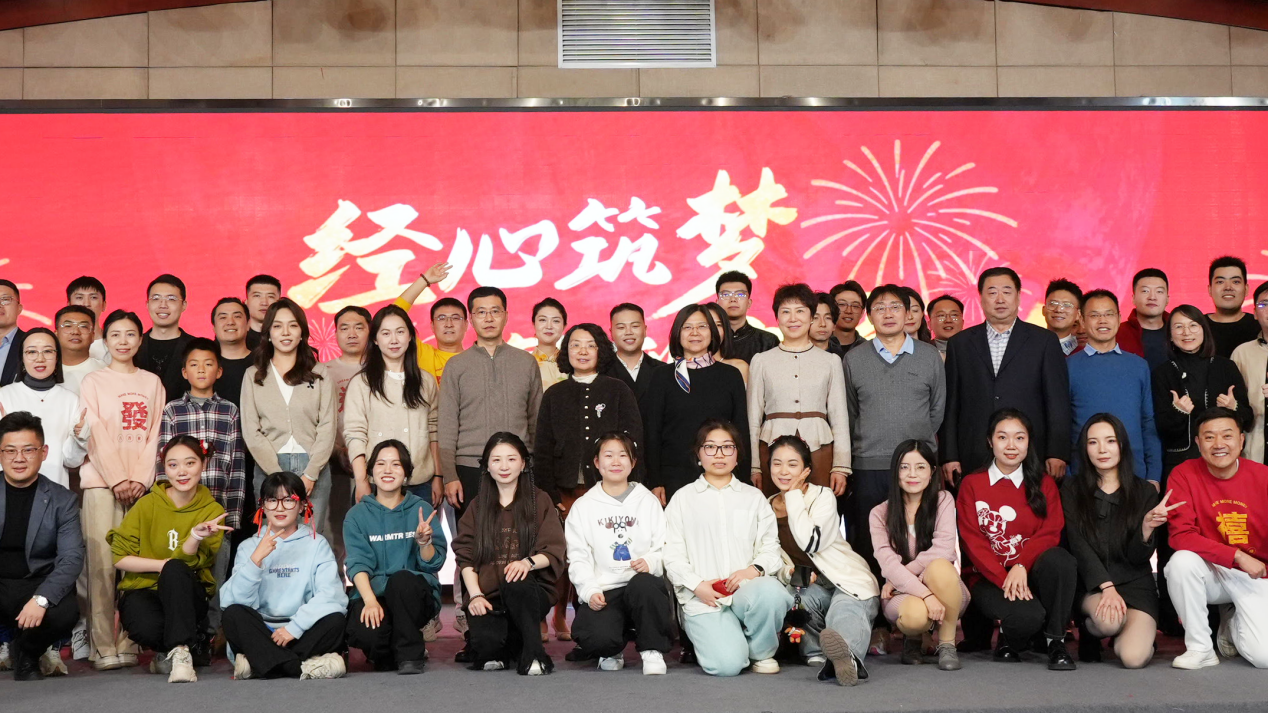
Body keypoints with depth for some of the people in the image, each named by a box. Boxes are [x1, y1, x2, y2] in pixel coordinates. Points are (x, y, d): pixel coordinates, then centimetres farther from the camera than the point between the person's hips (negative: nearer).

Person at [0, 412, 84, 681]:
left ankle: (26, 652, 5)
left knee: (65, 612, -31)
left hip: (36, 586, 1)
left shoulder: (62, 500, 3)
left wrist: (41, 598, -25)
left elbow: (72, 558, -7)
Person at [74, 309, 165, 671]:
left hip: (141, 482, 2)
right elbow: (96, 436, -1)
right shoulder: (93, 382, 8)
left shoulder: (152, 383, 14)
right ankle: (103, 646, -6)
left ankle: (128, 643, 2)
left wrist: (140, 478, -4)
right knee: (101, 562, -9)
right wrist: (118, 480, -10)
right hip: (101, 480, -2)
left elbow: (154, 434, 8)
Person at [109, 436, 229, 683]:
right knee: (148, 628, -34)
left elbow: (189, 560, -16)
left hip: (186, 595, 0)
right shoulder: (147, 505, -3)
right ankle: (196, 644, -1)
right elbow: (119, 557, -3)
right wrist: (163, 564, -11)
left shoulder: (213, 511, -3)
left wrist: (196, 535, -36)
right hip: (142, 590, 0)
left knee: (176, 570, -34)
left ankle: (180, 652, -28)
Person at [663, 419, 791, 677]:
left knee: (770, 591, -36)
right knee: (727, 664, -26)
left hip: (747, 591, 2)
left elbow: (771, 547, 11)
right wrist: (697, 585, -10)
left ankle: (762, 653, -6)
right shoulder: (683, 499, 14)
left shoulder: (753, 497, 20)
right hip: (704, 598, -2)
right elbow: (673, 556, 6)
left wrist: (755, 569, -11)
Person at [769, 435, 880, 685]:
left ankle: (847, 652, -72)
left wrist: (794, 495, -13)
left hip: (848, 582, -5)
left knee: (845, 613, -41)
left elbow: (811, 542, -21)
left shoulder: (823, 496, -3)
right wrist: (791, 574, -11)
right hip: (806, 587, 5)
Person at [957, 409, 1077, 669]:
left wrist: (1021, 566, -21)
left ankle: (1055, 641, -17)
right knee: (1027, 616, -33)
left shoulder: (1044, 484, 11)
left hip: (1032, 570, 2)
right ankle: (1008, 640, 4)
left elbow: (1051, 533, -2)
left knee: (1059, 558, -33)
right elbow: (972, 541, -3)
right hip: (989, 578, -2)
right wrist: (1005, 580, -17)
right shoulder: (971, 484, 7)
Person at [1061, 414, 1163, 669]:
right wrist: (1106, 587, -17)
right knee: (1109, 620, -35)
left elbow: (1139, 557, -1)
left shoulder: (1144, 492, 4)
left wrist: (1147, 527, -22)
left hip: (1135, 583, 1)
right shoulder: (1072, 490, 3)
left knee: (1133, 657, -23)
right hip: (1091, 585, -1)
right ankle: (1089, 631, 2)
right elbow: (1079, 546, -5)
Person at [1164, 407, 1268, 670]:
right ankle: (1200, 648, -12)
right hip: (1210, 572, 0)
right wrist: (1237, 556, -23)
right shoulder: (1184, 475, -11)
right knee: (1182, 561, -34)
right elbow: (1181, 535, -18)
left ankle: (1232, 621, 20)